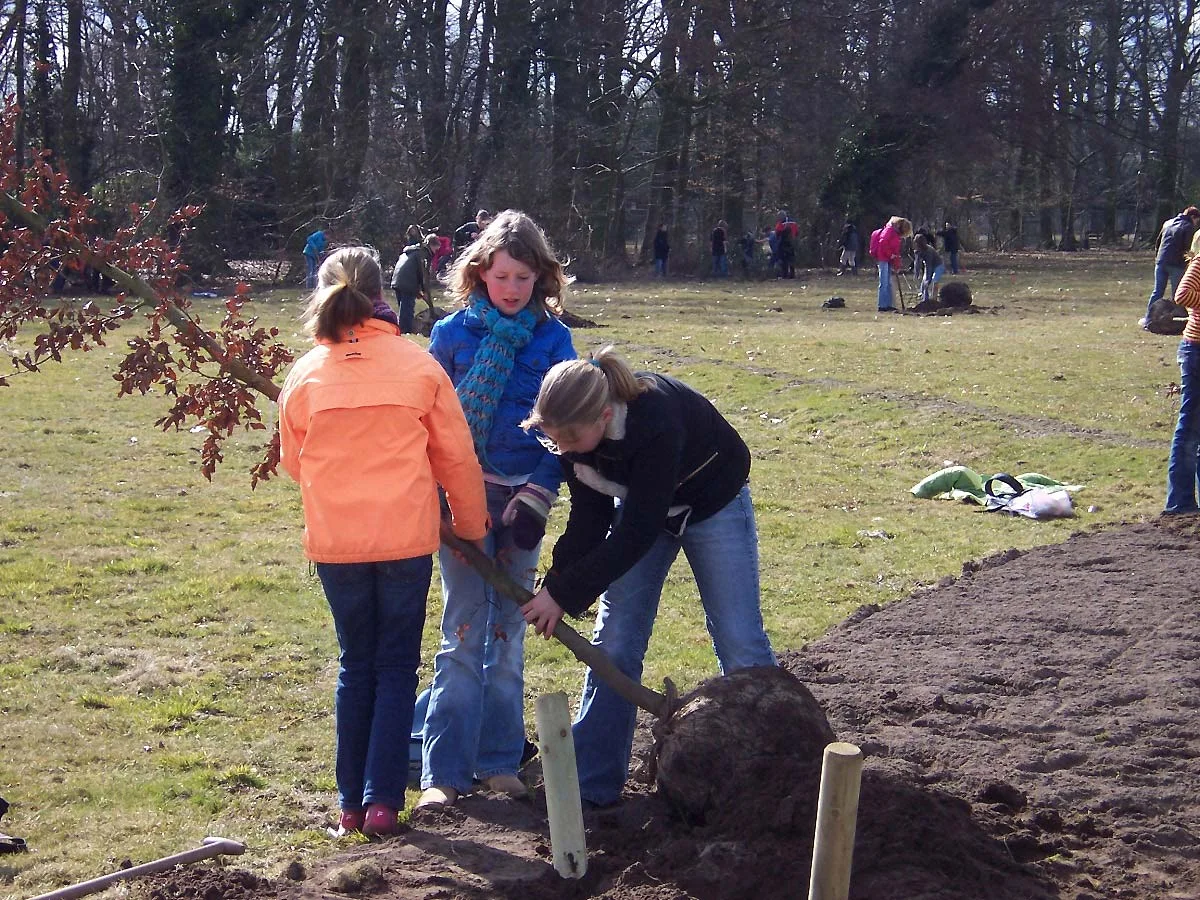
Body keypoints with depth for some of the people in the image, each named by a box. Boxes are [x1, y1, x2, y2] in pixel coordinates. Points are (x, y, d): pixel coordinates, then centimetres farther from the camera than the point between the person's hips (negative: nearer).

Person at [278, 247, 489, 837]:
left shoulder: (305, 376, -1)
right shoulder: (417, 365, -4)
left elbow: (293, 461, 12)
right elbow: (456, 455, 3)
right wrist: (471, 524, 17)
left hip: (334, 542, 1)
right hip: (406, 537, -1)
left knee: (356, 665, 16)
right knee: (397, 667, 9)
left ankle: (351, 801, 18)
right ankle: (382, 801, 4)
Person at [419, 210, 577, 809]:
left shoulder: (552, 339, 3)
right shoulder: (453, 333, 1)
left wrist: (537, 497, -7)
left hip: (522, 496, 1)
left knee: (508, 634, 8)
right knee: (464, 634, -3)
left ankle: (499, 761, 17)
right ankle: (445, 771, 1)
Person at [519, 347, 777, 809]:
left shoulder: (656, 421, -42)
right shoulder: (573, 425, -24)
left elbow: (638, 532, -36)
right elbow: (590, 516, -14)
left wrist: (565, 593, -33)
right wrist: (556, 584, -27)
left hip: (712, 502, -5)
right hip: (639, 505, 5)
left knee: (740, 644, -3)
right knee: (614, 643, 0)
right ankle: (591, 784, 6)